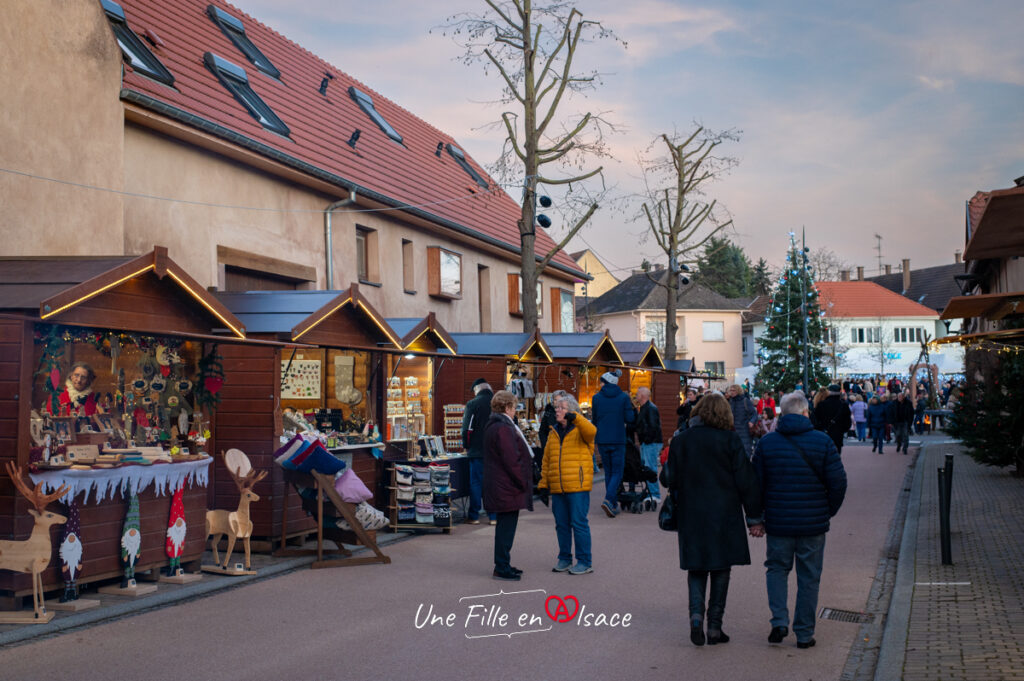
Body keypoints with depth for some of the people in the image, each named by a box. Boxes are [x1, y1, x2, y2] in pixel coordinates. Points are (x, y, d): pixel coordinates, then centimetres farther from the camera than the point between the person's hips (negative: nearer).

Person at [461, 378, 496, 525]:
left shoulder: (472, 404, -7)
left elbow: (467, 428, -10)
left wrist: (466, 446, 3)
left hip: (477, 451, -3)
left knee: (476, 482, 3)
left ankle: (474, 516, 6)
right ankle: (494, 516, 9)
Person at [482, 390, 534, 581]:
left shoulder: (493, 426, 17)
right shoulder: (503, 429, -18)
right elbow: (511, 460, -22)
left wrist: (523, 482, 21)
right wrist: (523, 483, -14)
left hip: (498, 487, 11)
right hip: (507, 488, -11)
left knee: (505, 526, 17)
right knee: (506, 527, -4)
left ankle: (502, 565, 25)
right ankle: (502, 568, 1)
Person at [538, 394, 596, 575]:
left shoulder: (580, 429, -1)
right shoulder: (553, 432, 16)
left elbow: (591, 431, -27)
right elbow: (546, 460, 18)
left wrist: (575, 418, -39)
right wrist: (543, 484, 13)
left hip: (578, 487, -6)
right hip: (557, 488, 6)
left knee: (579, 523, -4)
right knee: (561, 525, 12)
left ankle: (585, 562, 5)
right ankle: (564, 559, 23)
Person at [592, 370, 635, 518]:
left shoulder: (597, 398, 1)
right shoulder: (624, 397, -3)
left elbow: (594, 420, 7)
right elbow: (630, 418, -6)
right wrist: (633, 410, 16)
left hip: (602, 440, 2)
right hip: (618, 440, -2)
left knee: (608, 472, 13)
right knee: (617, 472, 2)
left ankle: (613, 505, 15)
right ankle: (608, 500, -20)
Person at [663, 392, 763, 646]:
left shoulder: (680, 440, 0)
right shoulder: (730, 440, -6)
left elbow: (670, 479, 3)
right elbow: (746, 480, -5)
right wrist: (754, 518, 0)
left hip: (691, 515, 2)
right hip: (724, 515, -2)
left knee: (696, 568, 12)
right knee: (721, 568, 9)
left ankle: (696, 614, -9)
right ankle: (714, 626, 9)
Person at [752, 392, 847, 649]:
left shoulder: (766, 442, -2)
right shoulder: (823, 442, -6)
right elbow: (838, 482, -6)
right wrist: (829, 510, 10)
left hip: (778, 522, 1)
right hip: (813, 523, 0)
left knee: (776, 568, 17)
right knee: (808, 577, 10)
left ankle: (779, 621, 1)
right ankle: (804, 633, 15)